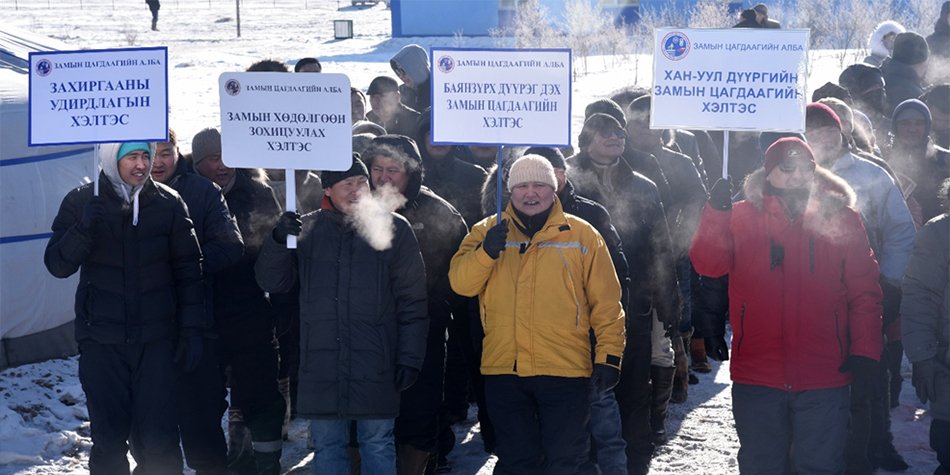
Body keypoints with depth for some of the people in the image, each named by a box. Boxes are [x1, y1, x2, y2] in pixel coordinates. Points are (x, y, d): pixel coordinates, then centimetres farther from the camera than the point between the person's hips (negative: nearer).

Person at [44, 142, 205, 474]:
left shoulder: (168, 203, 2)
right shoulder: (81, 203, 2)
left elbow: (188, 270, 5)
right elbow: (57, 265, -1)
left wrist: (192, 330, 0)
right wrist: (84, 228, -18)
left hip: (156, 339, 0)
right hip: (101, 339, 1)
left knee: (158, 440, -5)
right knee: (108, 439, 3)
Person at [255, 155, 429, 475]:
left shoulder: (392, 228, 2)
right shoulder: (307, 229, 8)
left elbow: (412, 301, 1)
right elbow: (272, 282, 7)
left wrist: (409, 359, -4)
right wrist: (279, 240, -12)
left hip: (375, 364, -2)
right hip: (320, 364, 2)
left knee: (377, 443, 5)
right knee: (326, 445, 8)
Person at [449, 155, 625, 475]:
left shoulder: (583, 236, 5)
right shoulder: (488, 232, 10)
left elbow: (606, 304, 4)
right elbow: (460, 283, -3)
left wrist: (609, 356, -4)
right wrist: (487, 252, -20)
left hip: (565, 369, -2)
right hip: (503, 368, 2)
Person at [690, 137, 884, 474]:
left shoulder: (842, 219, 3)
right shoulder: (743, 216, 3)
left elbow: (864, 292, 4)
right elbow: (708, 265, -9)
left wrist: (865, 354, -5)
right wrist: (716, 212, -21)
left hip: (824, 381, -1)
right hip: (756, 378, 1)